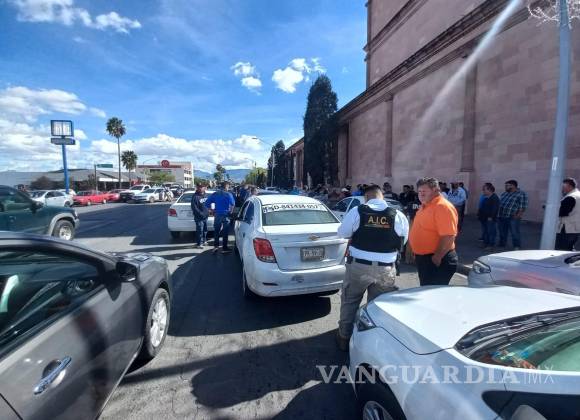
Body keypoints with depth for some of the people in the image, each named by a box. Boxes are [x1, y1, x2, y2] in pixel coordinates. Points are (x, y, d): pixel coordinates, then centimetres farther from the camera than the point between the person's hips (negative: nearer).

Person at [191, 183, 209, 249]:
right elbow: (194, 208, -18)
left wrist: (208, 211, 11)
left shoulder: (205, 195, 11)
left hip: (205, 216, 8)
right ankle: (198, 244, 5)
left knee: (205, 230, 17)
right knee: (199, 230, -5)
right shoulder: (195, 196, -13)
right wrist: (201, 214, -21)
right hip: (199, 217, -8)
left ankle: (204, 241, 32)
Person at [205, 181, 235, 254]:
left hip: (217, 215, 4)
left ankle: (216, 246, 8)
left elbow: (207, 203, 3)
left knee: (216, 231, 16)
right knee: (225, 232, 5)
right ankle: (224, 248, 9)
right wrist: (231, 211, -7)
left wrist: (212, 210, 10)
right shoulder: (228, 194, -7)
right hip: (225, 215, -3)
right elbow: (233, 203, -22)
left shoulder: (215, 194, 7)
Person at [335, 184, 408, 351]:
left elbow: (342, 233, 3)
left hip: (358, 266, -1)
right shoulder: (399, 216, -4)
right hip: (386, 269, 2)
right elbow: (402, 241, 8)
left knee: (349, 302, 18)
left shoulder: (357, 212, -8)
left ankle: (344, 337, 29)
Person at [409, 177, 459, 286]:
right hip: (422, 258, 10)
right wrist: (417, 254, 19)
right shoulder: (425, 206, 12)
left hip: (436, 261, -9)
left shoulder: (443, 207, -20)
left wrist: (437, 258, -24)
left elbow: (448, 237, -27)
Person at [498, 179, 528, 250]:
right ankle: (501, 246, 23)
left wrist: (519, 215, -18)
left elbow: (523, 206, -11)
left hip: (512, 217, -7)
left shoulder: (521, 194, -5)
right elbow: (499, 203, 21)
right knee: (502, 233, 13)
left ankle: (517, 247, 6)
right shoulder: (504, 194, 16)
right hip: (501, 217, 7)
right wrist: (497, 214, 16)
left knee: (515, 233, -3)